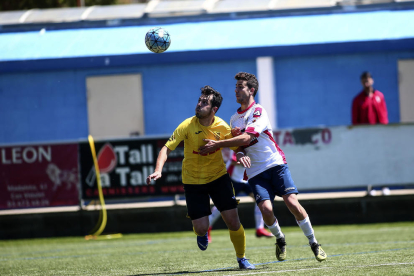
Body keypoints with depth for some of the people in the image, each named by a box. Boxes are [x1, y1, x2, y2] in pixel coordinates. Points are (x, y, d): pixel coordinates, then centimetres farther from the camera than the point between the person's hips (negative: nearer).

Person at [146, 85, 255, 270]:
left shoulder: (222, 127, -11)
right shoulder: (187, 126, -18)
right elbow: (167, 148, -20)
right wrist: (158, 170, -36)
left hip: (218, 177, 1)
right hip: (193, 181, -1)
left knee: (233, 221, -6)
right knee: (201, 228, -8)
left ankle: (242, 259, 17)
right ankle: (202, 234, 32)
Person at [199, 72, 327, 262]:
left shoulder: (258, 111, -6)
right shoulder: (234, 118, 16)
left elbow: (246, 138, -17)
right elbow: (237, 145, 19)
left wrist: (217, 145, -17)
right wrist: (239, 154, -6)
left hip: (275, 164, -4)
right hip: (255, 172, 4)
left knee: (291, 202, -17)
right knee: (265, 208, -19)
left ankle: (314, 243, -1)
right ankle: (280, 240, 9)